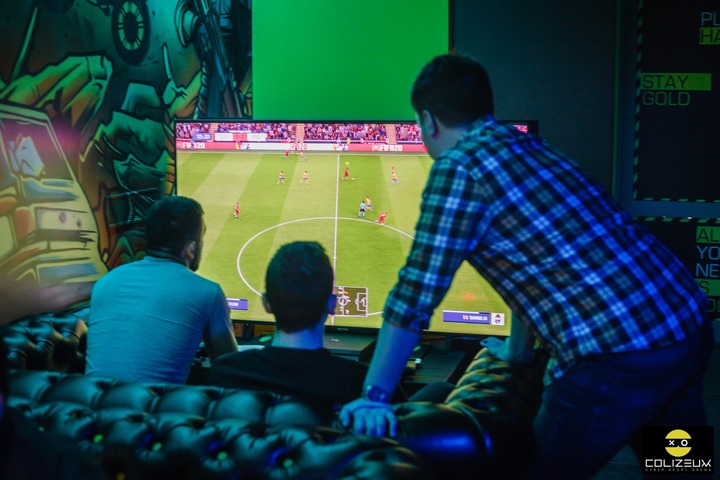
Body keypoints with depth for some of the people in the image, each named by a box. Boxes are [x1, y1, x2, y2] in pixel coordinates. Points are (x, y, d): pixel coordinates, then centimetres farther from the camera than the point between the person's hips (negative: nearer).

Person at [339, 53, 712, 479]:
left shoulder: (459, 167, -7)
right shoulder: (527, 146, 18)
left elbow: (417, 292, -11)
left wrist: (374, 396, -6)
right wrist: (517, 352, 38)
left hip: (617, 357, -9)